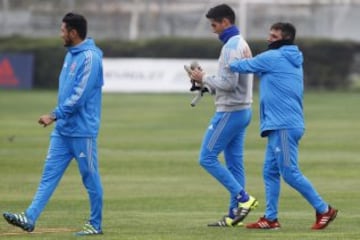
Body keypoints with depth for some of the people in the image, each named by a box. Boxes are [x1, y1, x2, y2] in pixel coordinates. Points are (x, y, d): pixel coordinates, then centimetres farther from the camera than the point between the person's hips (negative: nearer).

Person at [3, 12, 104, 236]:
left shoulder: (90, 57, -16)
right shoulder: (71, 54, 13)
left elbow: (79, 95, -21)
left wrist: (54, 115, -19)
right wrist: (58, 117, 16)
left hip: (82, 131, -9)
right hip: (63, 129, 9)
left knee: (90, 177, 2)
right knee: (50, 173, 2)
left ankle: (96, 224, 11)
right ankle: (30, 218, -2)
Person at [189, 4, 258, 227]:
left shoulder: (231, 47, -16)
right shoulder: (243, 45, 15)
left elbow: (228, 82, -22)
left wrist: (204, 78, -9)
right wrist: (205, 81, 10)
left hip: (230, 112, -10)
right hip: (242, 110, 10)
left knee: (207, 157, -6)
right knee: (234, 162, 9)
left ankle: (243, 198, -9)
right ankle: (235, 213, 9)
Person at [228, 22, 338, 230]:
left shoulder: (273, 57, -8)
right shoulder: (292, 61, 18)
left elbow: (245, 66, 1)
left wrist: (229, 64, 21)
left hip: (284, 126, -10)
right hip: (279, 126, 10)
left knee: (289, 172, -9)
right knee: (270, 172, 10)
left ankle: (323, 210, -6)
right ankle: (271, 218, 10)